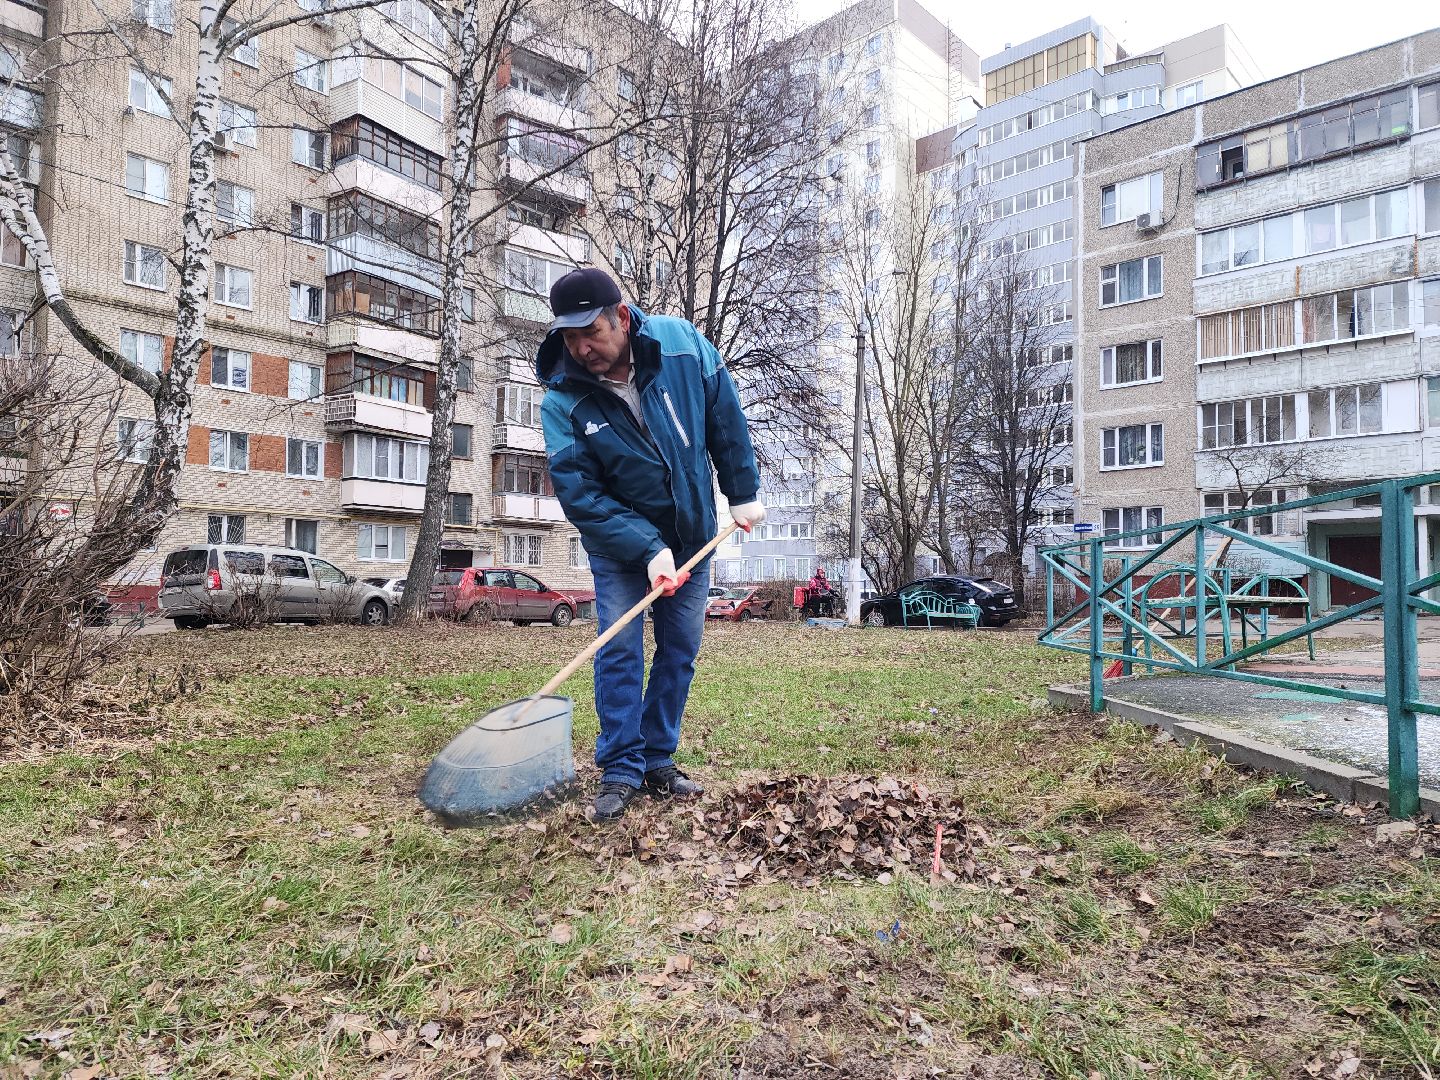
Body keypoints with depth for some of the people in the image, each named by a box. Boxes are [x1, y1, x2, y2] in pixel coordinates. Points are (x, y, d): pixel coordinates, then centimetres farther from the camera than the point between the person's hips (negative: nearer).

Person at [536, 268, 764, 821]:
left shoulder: (682, 343, -18)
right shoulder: (563, 402, -22)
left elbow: (726, 417, -6)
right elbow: (579, 494, -23)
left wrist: (744, 492, -3)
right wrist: (648, 550, -30)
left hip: (691, 534, 2)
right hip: (617, 541, -2)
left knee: (680, 652, 7)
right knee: (620, 651, -6)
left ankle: (658, 760, 19)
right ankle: (620, 770, 6)